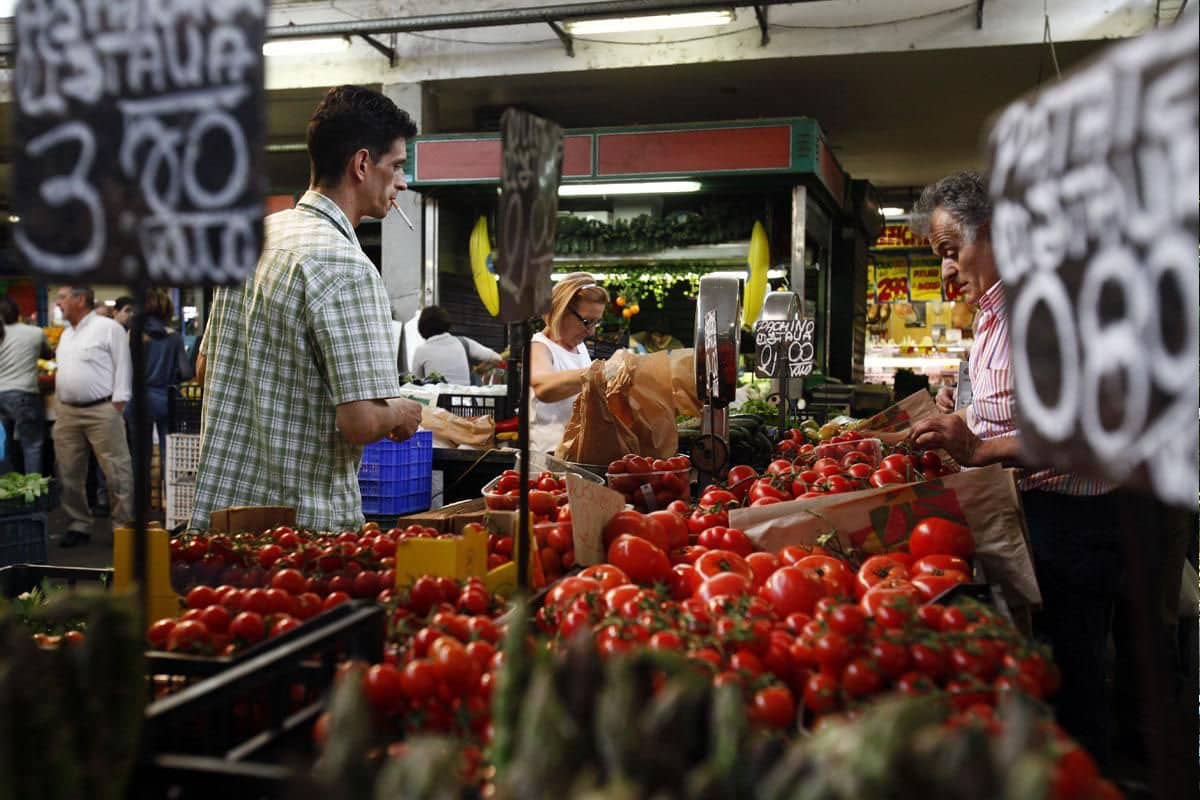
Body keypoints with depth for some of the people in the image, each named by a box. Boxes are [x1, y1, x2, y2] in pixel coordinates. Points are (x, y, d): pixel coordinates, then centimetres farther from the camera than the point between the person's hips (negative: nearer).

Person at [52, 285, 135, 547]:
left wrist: (117, 407, -13)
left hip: (101, 411, -8)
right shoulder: (66, 334, 18)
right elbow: (63, 370, 24)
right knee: (69, 474, 10)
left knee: (116, 473, -5)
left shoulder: (108, 328, -6)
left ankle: (124, 525, 1)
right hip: (67, 412, 8)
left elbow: (122, 366, -9)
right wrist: (60, 405, 15)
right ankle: (78, 525, 20)